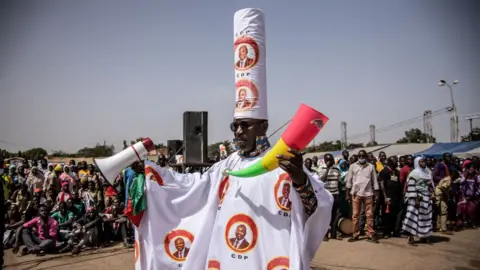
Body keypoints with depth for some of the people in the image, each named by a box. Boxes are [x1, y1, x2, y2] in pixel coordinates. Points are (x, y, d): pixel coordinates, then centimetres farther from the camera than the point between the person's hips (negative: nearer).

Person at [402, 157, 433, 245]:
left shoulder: (428, 172, 13)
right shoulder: (414, 173, -9)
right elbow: (411, 187, -15)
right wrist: (416, 199, -20)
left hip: (426, 197, 7)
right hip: (417, 197, -7)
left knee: (425, 217, 9)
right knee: (414, 216, -7)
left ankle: (424, 236, 18)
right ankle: (411, 238, -5)